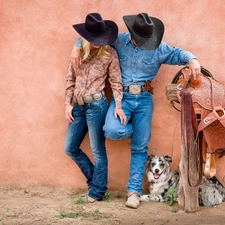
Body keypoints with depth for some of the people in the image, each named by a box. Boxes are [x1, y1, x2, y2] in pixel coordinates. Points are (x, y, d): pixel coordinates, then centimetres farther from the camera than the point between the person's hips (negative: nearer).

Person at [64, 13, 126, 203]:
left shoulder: (109, 53, -5)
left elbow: (116, 82, -3)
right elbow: (70, 79, 11)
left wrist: (118, 105, -13)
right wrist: (67, 103, 5)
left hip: (96, 105, -5)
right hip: (78, 106, 6)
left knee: (98, 150, 1)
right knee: (70, 148, 10)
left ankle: (98, 191, 14)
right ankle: (95, 179, 27)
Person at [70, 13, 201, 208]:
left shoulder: (158, 47, 2)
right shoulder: (119, 41, 2)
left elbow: (178, 53, 3)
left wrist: (192, 59, -20)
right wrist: (77, 48, -5)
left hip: (144, 99, 0)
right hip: (122, 96, 0)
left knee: (140, 147, 1)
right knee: (112, 131, -27)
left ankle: (134, 191, 10)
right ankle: (133, 129, 11)